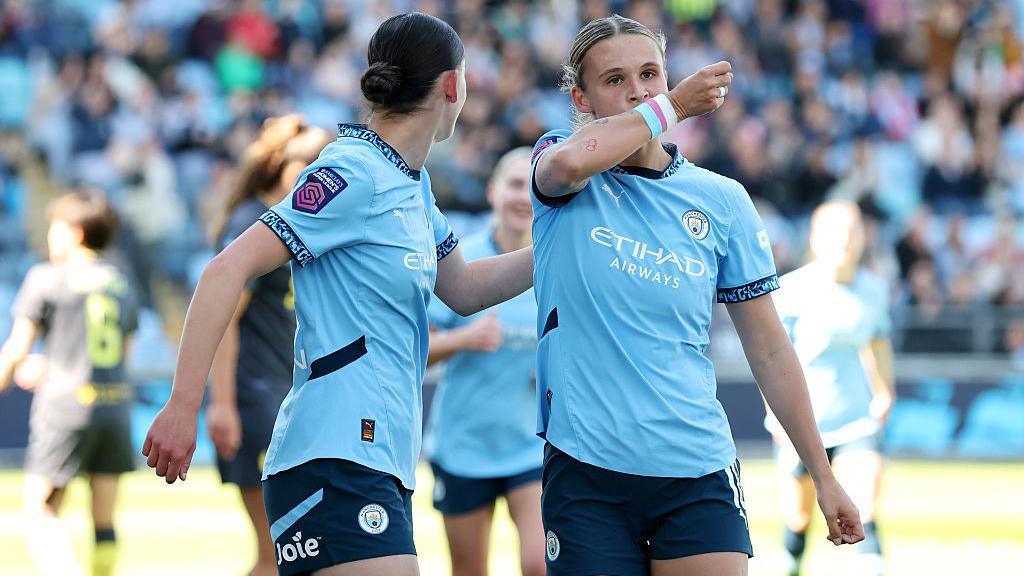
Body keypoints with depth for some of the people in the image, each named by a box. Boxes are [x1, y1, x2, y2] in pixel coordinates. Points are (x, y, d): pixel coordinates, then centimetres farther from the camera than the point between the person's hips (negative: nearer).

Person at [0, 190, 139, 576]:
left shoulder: (46, 279, -4)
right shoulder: (122, 284, 13)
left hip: (64, 412, -5)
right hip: (116, 407, 5)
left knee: (40, 513, -1)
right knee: (104, 521, 9)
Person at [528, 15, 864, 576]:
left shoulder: (722, 199, 7)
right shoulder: (559, 170, 3)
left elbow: (768, 349, 11)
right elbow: (570, 161, -25)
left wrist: (822, 475, 9)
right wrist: (672, 105, -10)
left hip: (698, 469, 1)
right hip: (586, 467, -1)